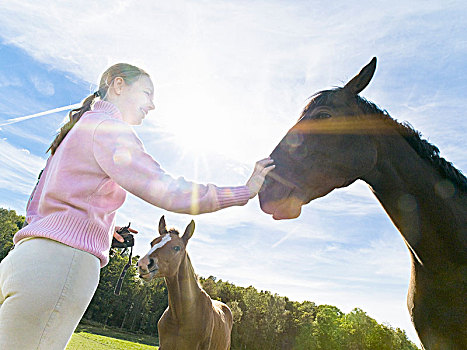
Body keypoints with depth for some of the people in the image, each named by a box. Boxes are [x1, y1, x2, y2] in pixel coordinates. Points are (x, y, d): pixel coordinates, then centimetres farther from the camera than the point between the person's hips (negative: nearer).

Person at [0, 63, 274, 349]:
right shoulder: (109, 127, -8)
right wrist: (245, 191, -11)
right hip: (60, 267, -10)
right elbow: (169, 193, -19)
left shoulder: (74, 131, 23)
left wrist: (99, 224, 19)